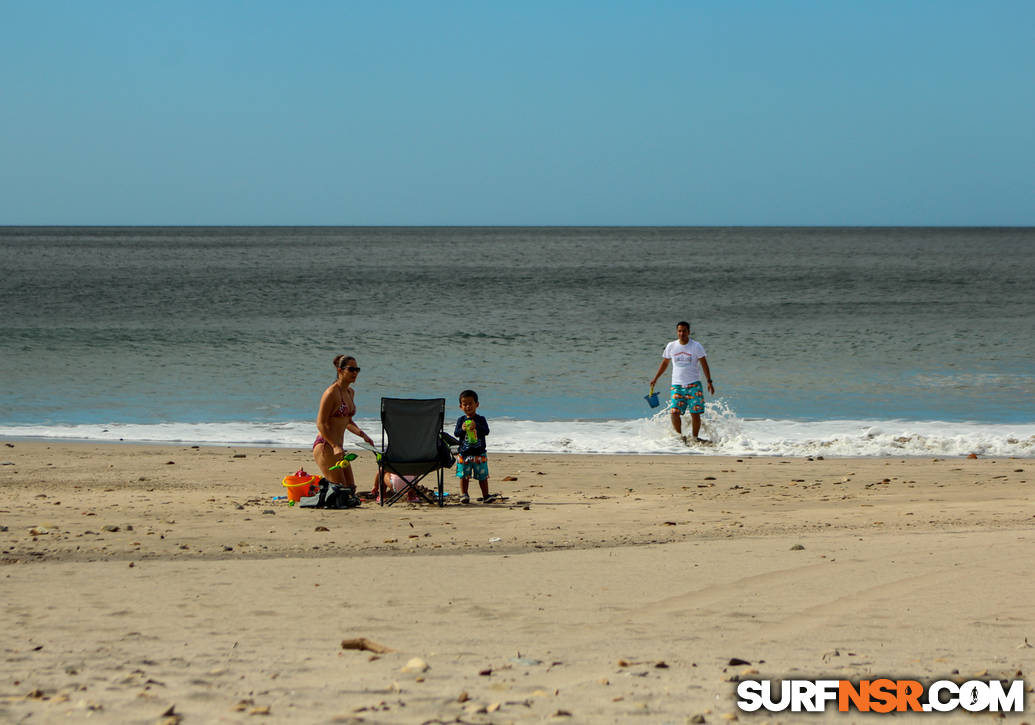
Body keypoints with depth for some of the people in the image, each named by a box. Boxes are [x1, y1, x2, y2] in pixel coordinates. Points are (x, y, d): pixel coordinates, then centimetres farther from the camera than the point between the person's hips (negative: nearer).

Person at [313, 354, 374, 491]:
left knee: (351, 488, 7)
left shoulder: (350, 392, 13)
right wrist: (335, 446, -24)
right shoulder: (332, 392, -13)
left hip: (337, 447, 9)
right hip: (325, 447, -9)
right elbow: (320, 424, -16)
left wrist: (362, 434, 6)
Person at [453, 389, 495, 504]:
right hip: (464, 453, 0)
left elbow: (486, 431, -10)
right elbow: (456, 433, -3)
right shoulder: (461, 420, 4)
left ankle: (486, 496, 9)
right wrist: (462, 429, -25)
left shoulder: (481, 420, 2)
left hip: (479, 453, 0)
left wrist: (477, 426, -28)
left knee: (483, 476, 3)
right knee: (464, 476, 3)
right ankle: (464, 495, 11)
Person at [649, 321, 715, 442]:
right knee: (675, 412, -9)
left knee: (695, 413, -5)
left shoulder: (696, 346, -3)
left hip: (693, 384, -2)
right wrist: (655, 378, 19)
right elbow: (665, 363, 18)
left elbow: (704, 364, 0)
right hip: (677, 385, 2)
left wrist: (709, 382, -4)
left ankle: (694, 438, 9)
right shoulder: (671, 346, 5)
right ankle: (679, 436, 6)